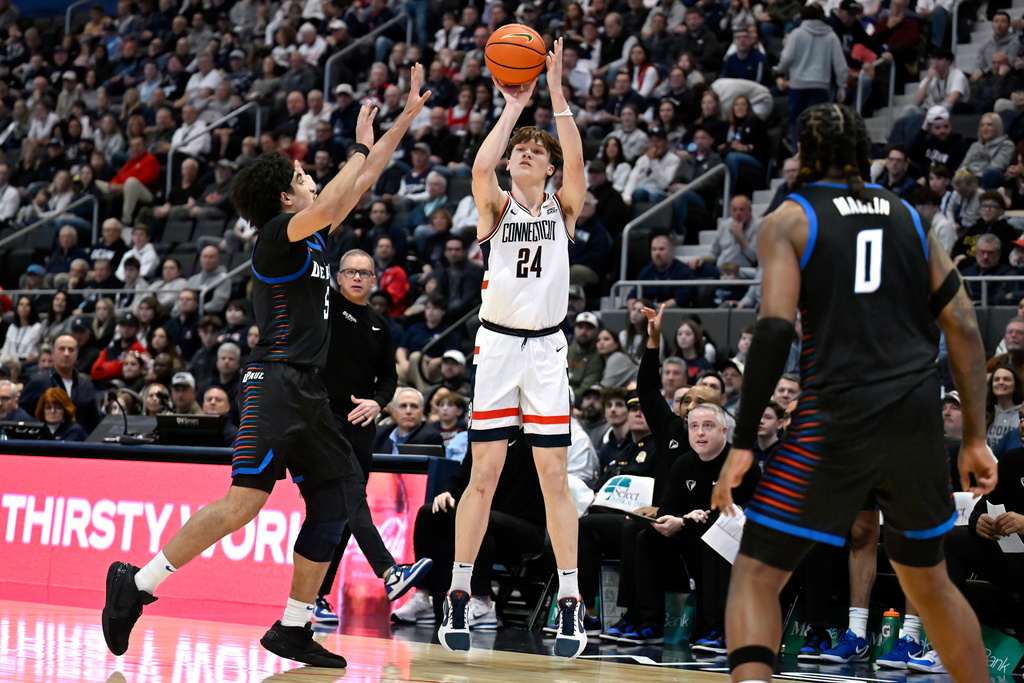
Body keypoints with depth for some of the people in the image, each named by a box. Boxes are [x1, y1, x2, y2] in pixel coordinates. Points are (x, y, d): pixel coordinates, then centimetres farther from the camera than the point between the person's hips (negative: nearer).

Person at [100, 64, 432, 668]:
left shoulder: (313, 237, 19)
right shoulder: (279, 232, -6)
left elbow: (359, 184, 26)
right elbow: (329, 205, -26)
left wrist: (407, 118, 24)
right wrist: (361, 147, -12)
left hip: (308, 391, 10)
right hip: (276, 384, -10)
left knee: (337, 502, 7)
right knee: (246, 500, -19)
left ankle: (294, 629, 10)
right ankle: (137, 585, -16)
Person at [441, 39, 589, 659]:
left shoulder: (564, 208, 6)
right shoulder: (497, 207, 5)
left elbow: (577, 161, -13)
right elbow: (481, 168, -17)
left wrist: (556, 92, -15)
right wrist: (514, 107, -11)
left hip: (547, 347, 0)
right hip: (498, 344, 0)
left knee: (554, 475, -1)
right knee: (484, 474, -1)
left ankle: (570, 605, 1)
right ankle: (458, 599, 5)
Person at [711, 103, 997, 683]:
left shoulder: (790, 218, 3)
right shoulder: (908, 217, 16)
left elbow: (776, 329, -10)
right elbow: (964, 327, 10)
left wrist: (744, 443, -9)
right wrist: (976, 438, 13)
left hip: (838, 416, -4)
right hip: (918, 417, 4)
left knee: (756, 577, 1)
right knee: (929, 581, 24)